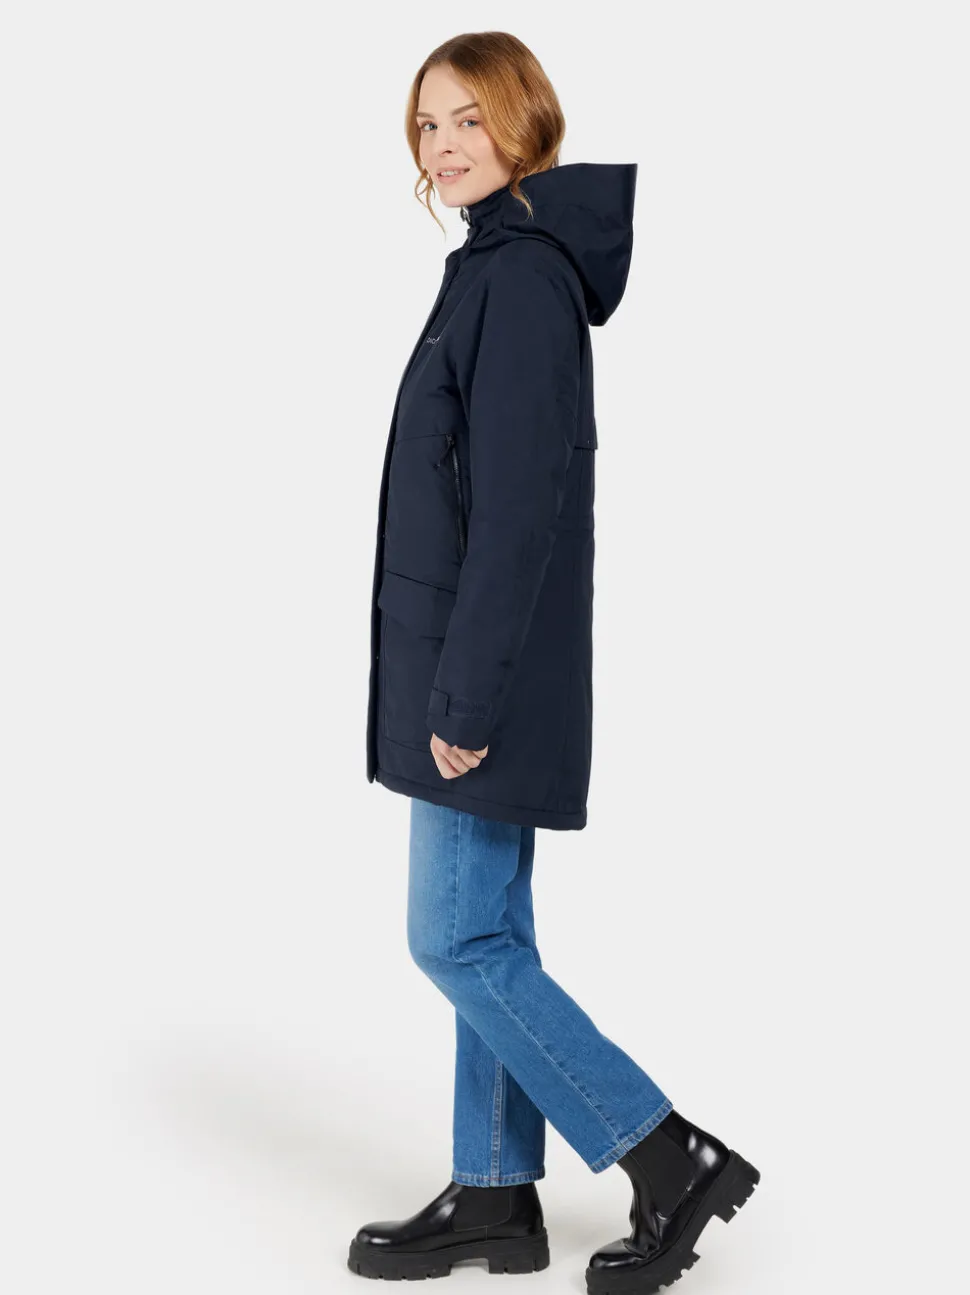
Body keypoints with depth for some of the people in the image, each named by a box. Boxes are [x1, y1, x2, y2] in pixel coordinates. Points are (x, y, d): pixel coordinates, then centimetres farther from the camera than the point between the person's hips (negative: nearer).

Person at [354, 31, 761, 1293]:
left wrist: (467, 696, -22)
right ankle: (495, 1194, 23)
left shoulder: (521, 277, -16)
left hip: (492, 670, -10)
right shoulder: (498, 268, 14)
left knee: (458, 942, -4)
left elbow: (518, 505, -22)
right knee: (488, 936, 13)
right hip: (470, 666, 10)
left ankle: (672, 1159, 3)